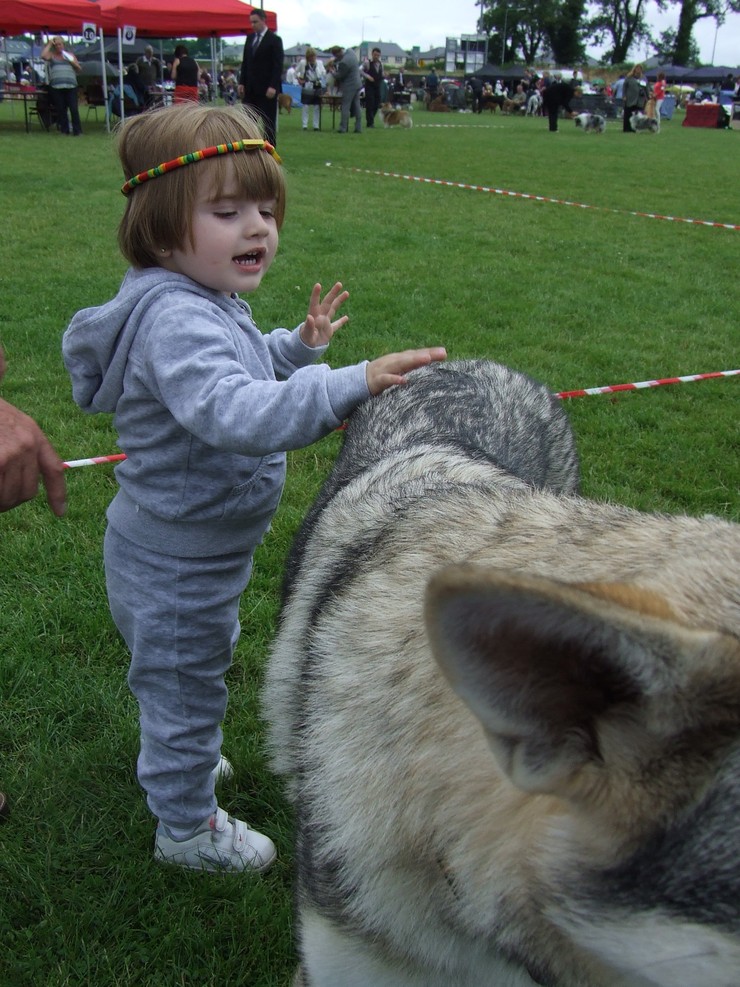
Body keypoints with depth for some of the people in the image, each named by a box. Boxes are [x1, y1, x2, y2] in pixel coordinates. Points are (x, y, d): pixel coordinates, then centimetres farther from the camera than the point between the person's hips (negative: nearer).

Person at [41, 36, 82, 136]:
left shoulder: (69, 55, 20)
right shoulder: (51, 55, 15)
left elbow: (79, 69, 19)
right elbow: (43, 55, -7)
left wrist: (73, 62, 0)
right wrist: (49, 44, 4)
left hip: (71, 86, 0)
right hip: (56, 86, 0)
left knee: (74, 108, -11)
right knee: (60, 110, -1)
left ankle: (77, 130, -8)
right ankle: (64, 130, 4)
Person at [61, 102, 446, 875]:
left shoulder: (203, 303, 2)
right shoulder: (174, 319, -32)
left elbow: (242, 373, 19)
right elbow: (234, 412, -48)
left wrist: (300, 345, 6)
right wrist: (353, 384, -54)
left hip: (189, 549, 10)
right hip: (175, 566, -10)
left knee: (181, 672, 32)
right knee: (186, 682, 11)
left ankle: (173, 759, 58)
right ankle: (186, 826, 35)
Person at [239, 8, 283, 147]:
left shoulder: (274, 39, -3)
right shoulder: (250, 38, 14)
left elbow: (278, 65, -9)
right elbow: (245, 62, 17)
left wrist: (273, 86, -18)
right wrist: (242, 83, 8)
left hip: (267, 88, -6)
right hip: (250, 88, 6)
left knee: (268, 122, 0)